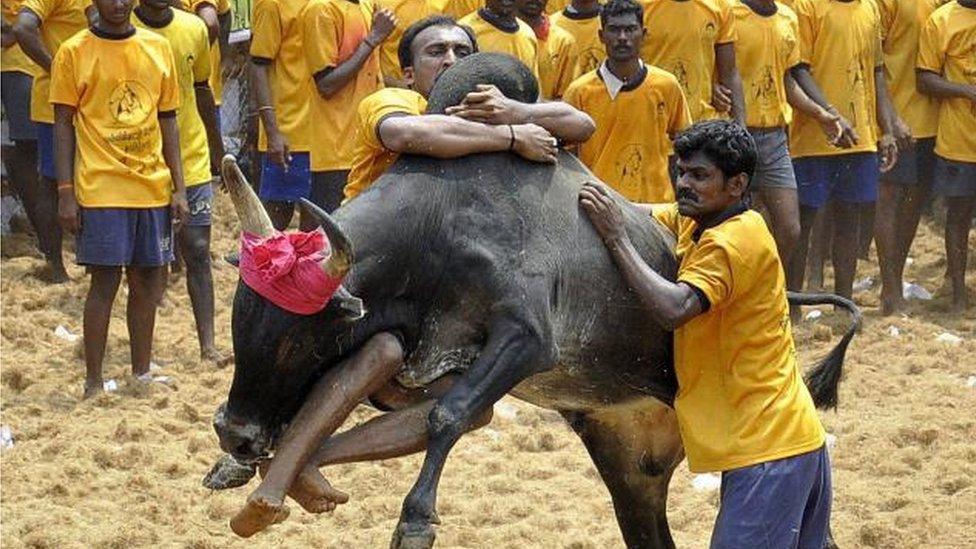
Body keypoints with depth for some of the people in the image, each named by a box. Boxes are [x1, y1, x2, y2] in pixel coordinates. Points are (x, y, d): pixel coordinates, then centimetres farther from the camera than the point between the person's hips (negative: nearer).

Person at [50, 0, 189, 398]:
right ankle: (93, 383, 3)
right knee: (105, 280, -4)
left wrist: (178, 187, 8)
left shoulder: (158, 48, 9)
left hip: (152, 186, 4)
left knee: (148, 280, 8)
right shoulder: (74, 53, -2)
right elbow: (63, 125, -2)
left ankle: (141, 374, 19)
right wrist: (66, 193, -7)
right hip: (101, 188, -4)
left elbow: (168, 121, 13)